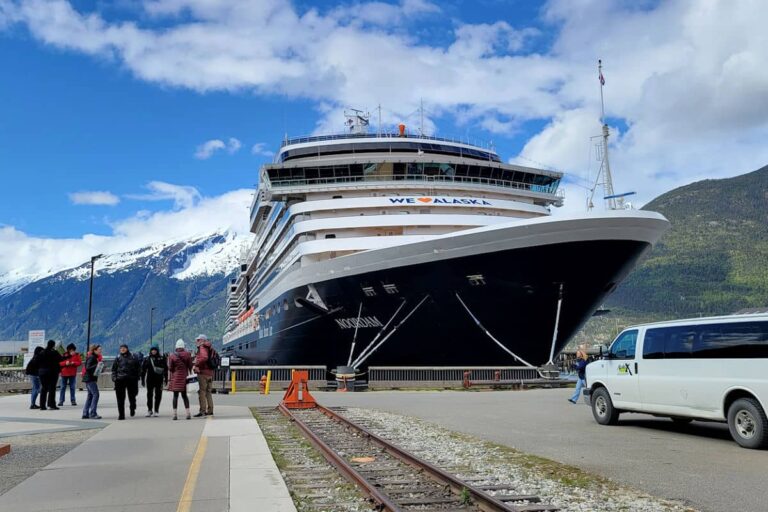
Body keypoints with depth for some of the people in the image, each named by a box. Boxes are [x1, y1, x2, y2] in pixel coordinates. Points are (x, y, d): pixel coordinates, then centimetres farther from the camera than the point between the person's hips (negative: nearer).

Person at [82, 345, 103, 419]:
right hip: (90, 379, -10)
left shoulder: (95, 357, 15)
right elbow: (87, 367, -21)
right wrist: (96, 365, -31)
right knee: (95, 394, -11)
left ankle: (85, 414, 15)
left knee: (90, 395, 12)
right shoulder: (91, 357, -13)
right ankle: (93, 414, -11)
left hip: (90, 379, 10)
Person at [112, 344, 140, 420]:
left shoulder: (132, 357, 5)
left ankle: (132, 409, 37)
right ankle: (121, 415, 6)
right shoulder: (118, 358, 6)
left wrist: (136, 378, 2)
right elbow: (114, 369, 6)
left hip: (131, 379, 0)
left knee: (132, 395, 9)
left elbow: (137, 368, 8)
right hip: (120, 380, 0)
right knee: (120, 398, 0)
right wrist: (114, 377, -8)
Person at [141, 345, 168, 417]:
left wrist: (166, 378, 2)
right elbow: (143, 370, 7)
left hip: (159, 379, -1)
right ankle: (149, 410, 12)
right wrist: (142, 379, 4)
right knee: (149, 395, 3)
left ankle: (156, 410, 13)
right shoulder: (147, 359, 4)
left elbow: (165, 369, 4)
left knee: (158, 395, 3)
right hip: (150, 379, 1)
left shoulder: (161, 359, 1)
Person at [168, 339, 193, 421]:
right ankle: (188, 413, 3)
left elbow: (170, 368, -1)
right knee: (184, 395, 10)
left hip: (175, 378, -2)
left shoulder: (172, 356, -5)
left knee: (175, 396, 4)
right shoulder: (187, 355, -2)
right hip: (184, 377, 2)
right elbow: (190, 366, 0)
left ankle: (175, 414, 2)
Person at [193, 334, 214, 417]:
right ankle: (210, 410, 17)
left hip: (203, 373, -9)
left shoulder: (202, 348, -10)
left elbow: (204, 357, -28)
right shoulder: (210, 348, 18)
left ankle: (202, 411, -8)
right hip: (210, 373, 9)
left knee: (202, 392, -7)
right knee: (208, 392, 14)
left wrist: (196, 365, -20)